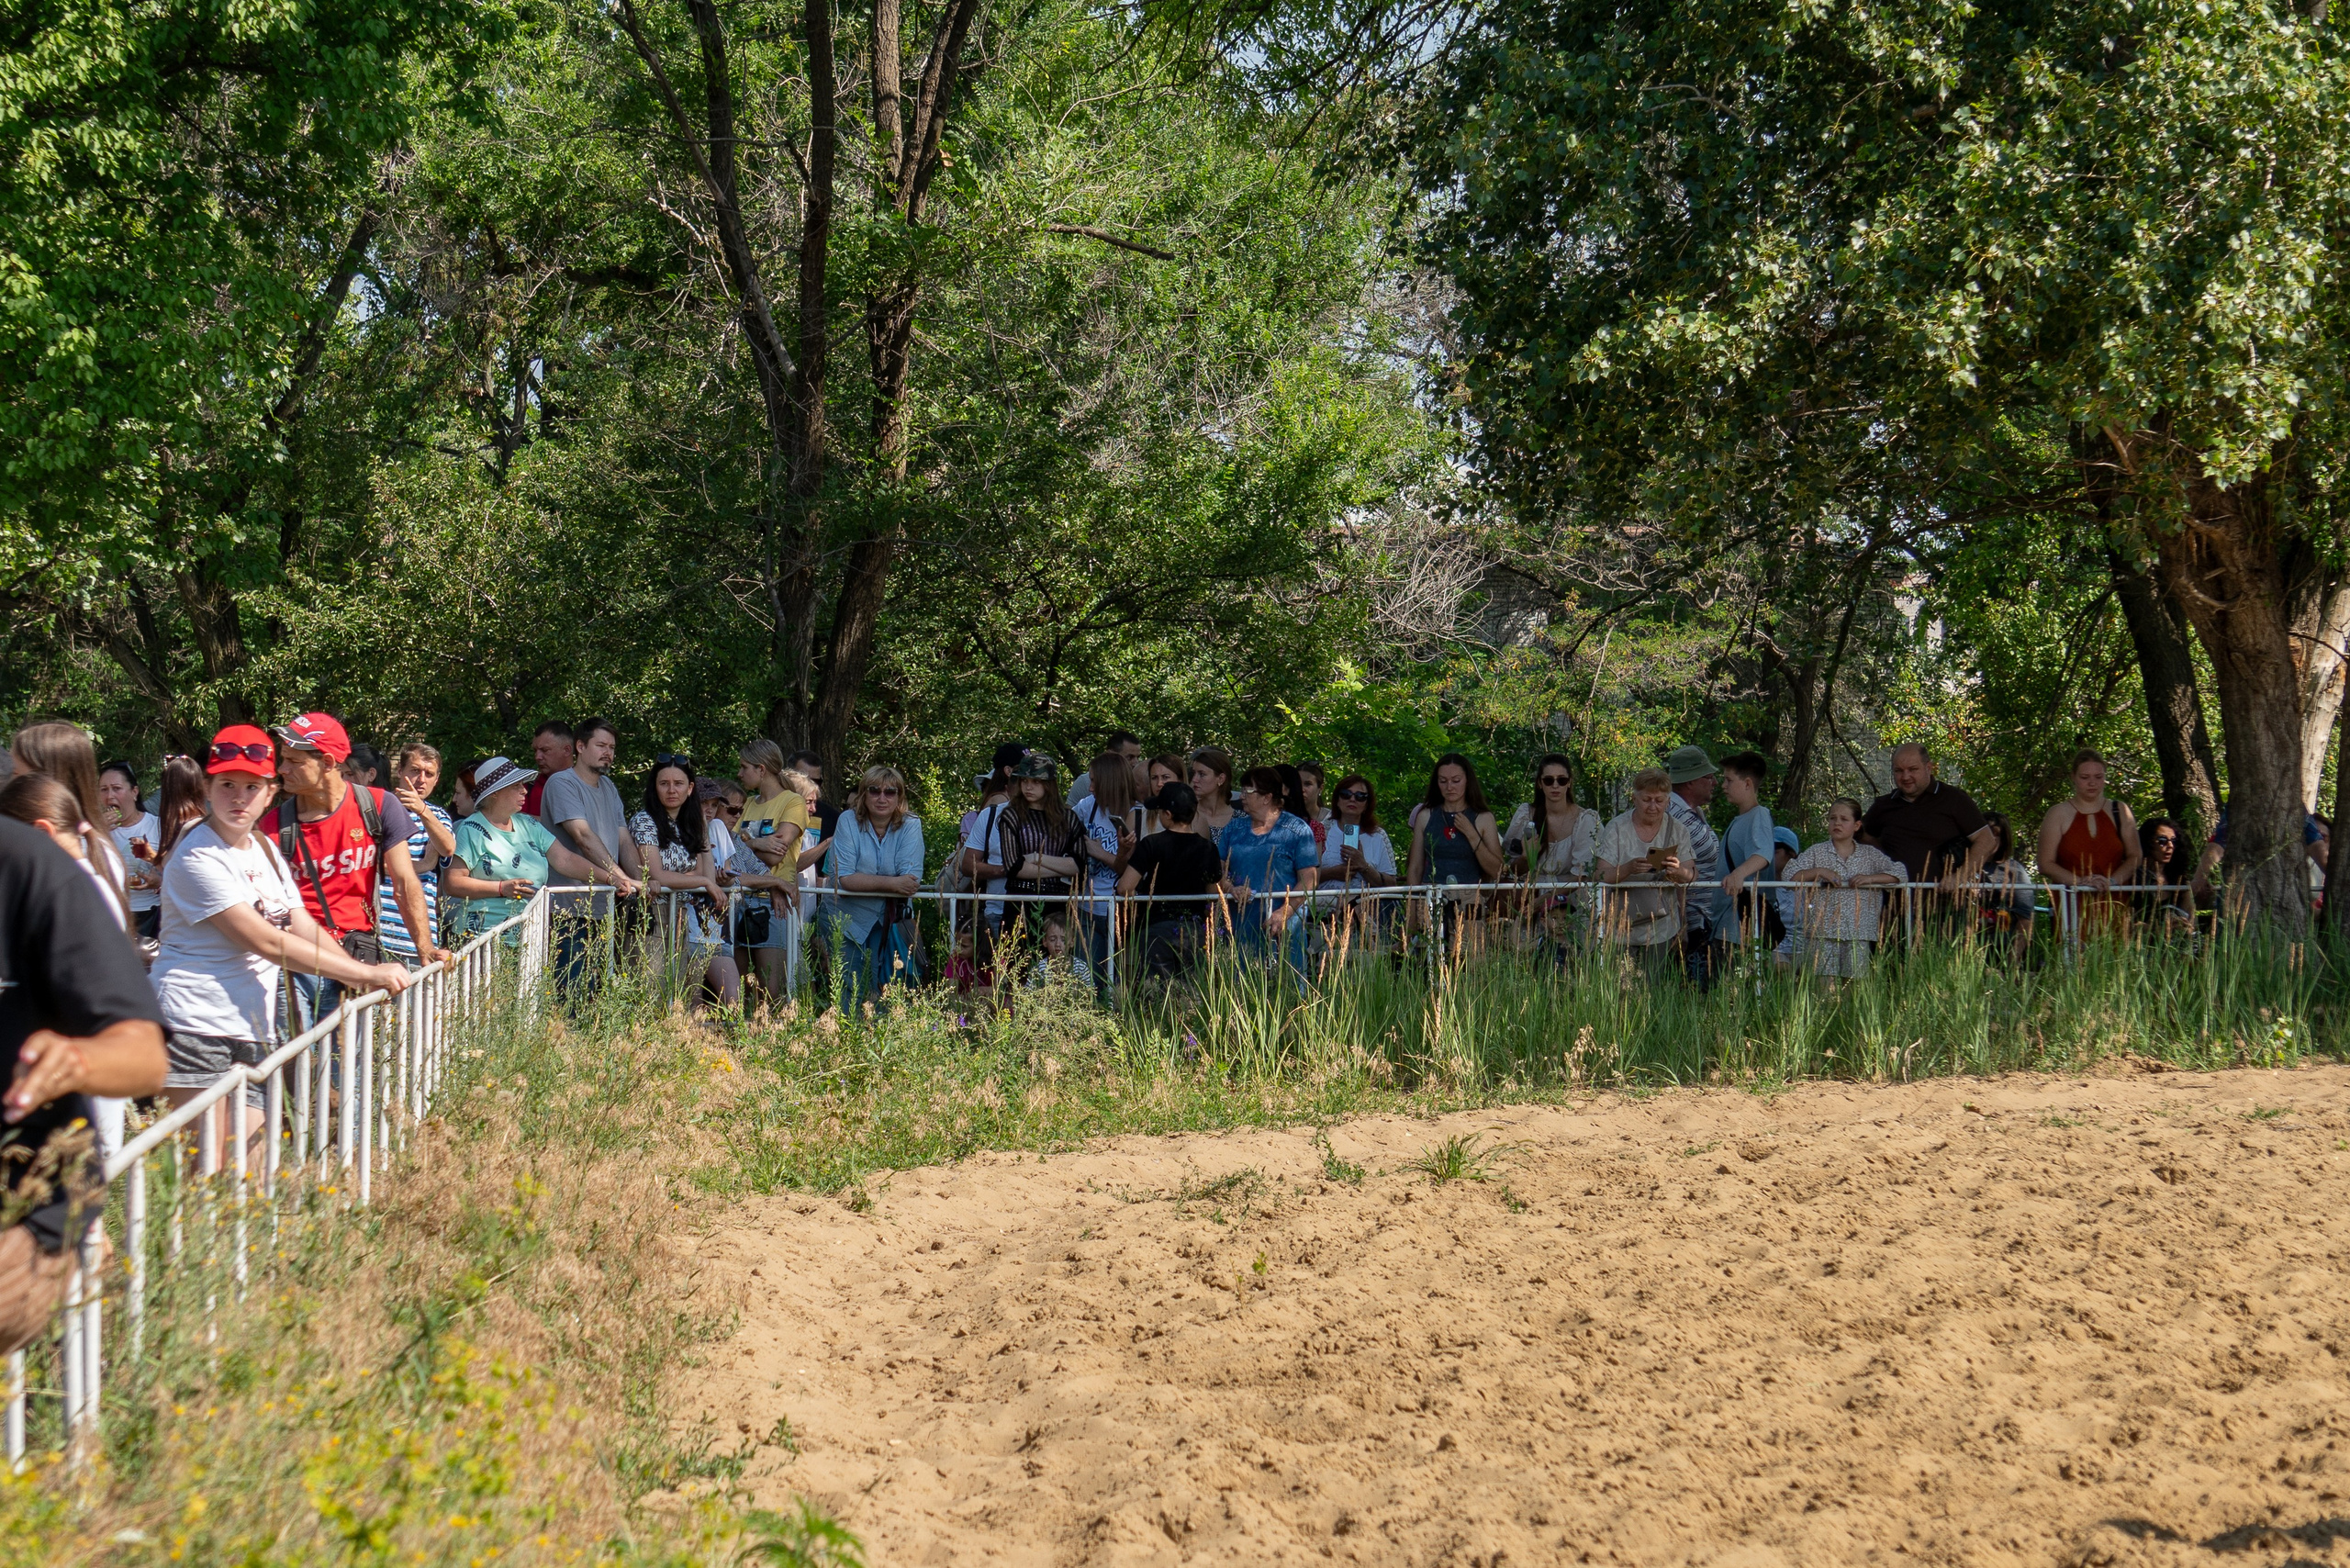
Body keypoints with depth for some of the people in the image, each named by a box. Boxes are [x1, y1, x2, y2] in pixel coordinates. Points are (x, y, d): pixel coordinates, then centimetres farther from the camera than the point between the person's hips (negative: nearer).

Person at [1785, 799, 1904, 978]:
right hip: (1823, 934, -1)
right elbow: (1790, 874, 1)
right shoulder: (1817, 852, 10)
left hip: (1859, 934, 1)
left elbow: (1898, 873, 5)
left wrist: (1871, 878, -9)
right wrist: (1819, 872, -12)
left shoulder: (1870, 854, 13)